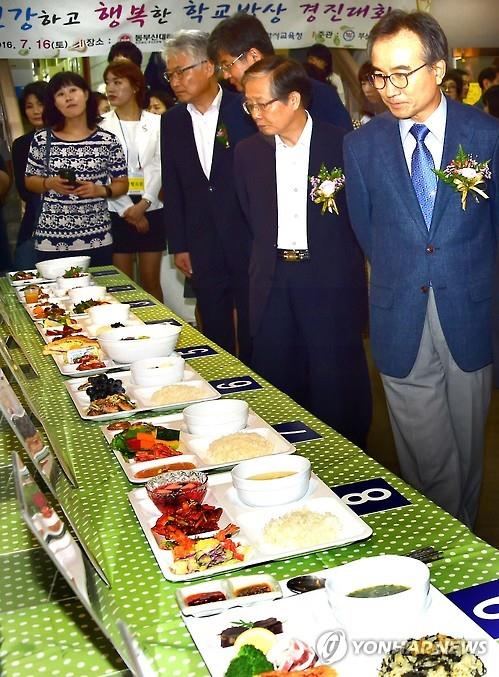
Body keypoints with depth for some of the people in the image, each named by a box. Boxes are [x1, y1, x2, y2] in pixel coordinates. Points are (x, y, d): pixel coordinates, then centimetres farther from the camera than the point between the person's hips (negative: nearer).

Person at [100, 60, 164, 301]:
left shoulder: (155, 123, 4)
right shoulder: (101, 125, 2)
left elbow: (159, 168, 0)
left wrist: (143, 204, -12)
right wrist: (128, 210, -9)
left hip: (150, 210, 0)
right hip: (116, 212, 0)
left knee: (151, 281, 5)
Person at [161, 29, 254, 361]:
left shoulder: (245, 108, -5)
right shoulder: (172, 121, 7)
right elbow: (172, 188, 9)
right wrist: (178, 245, 7)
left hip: (249, 241, -3)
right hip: (203, 248, 3)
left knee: (253, 333, 6)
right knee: (215, 333, 11)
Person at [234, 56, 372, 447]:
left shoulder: (342, 146, -5)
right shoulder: (248, 152, 6)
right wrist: (269, 261, 9)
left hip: (331, 282, -3)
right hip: (273, 282, 4)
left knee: (337, 391, 4)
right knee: (278, 385, 11)